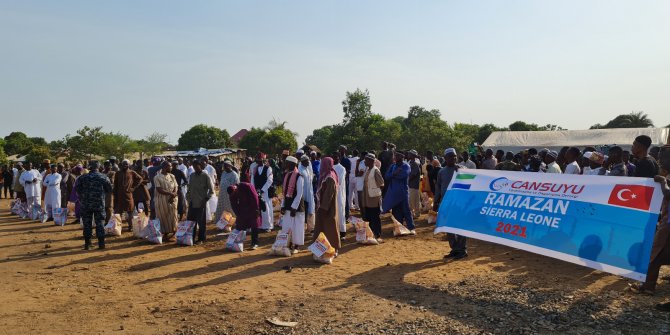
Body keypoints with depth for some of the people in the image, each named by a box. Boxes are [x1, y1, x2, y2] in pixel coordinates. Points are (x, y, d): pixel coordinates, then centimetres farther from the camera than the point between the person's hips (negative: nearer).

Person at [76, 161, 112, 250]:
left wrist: (82, 196, 12)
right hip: (99, 204, -1)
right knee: (100, 223, 5)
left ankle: (87, 244, 10)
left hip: (86, 204, 1)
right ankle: (101, 243, 3)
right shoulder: (103, 177, -2)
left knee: (87, 224, 8)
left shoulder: (83, 177, 0)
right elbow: (109, 189, 2)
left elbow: (77, 189, -3)